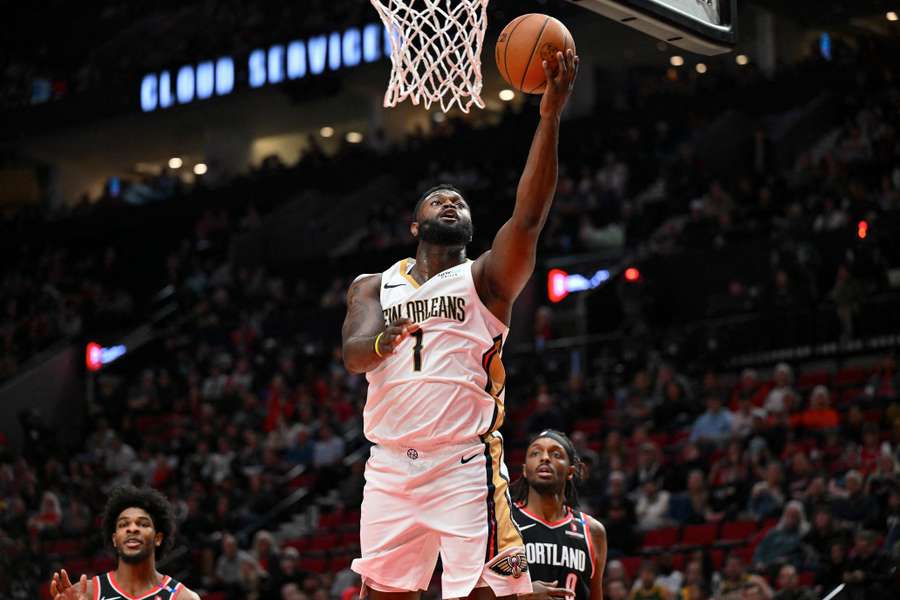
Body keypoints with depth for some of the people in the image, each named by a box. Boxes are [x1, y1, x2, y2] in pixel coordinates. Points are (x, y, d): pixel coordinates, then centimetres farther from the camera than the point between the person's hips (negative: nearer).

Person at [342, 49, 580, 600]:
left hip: (466, 466, -3)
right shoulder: (373, 287, 16)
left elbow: (528, 217, -11)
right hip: (391, 468, 3)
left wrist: (551, 117, -21)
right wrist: (381, 339, -29)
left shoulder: (486, 279, 7)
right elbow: (352, 354, -3)